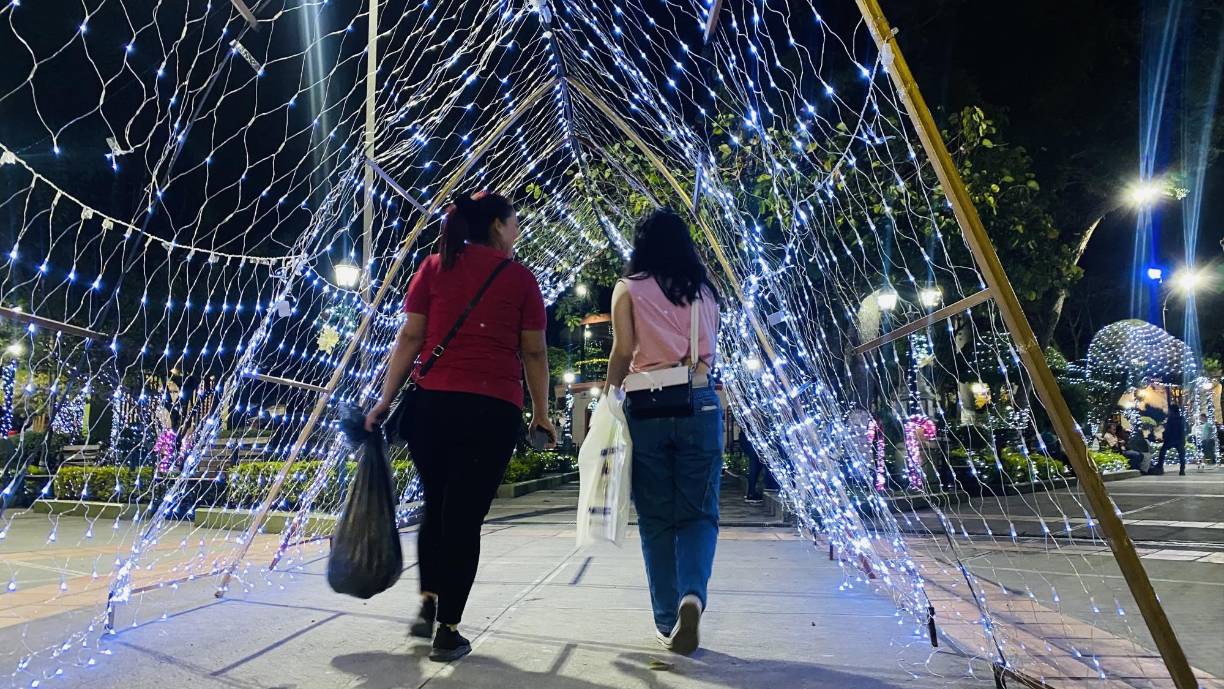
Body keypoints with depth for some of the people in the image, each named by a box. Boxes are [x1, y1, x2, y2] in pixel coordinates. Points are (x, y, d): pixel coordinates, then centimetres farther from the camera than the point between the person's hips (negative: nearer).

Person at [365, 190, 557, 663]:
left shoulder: (435, 266, 10)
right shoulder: (520, 277, 5)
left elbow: (410, 339, 4)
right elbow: (534, 353, 5)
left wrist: (385, 400, 8)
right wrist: (542, 412, 13)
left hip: (433, 402, 2)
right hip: (495, 409, -2)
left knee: (436, 505, 21)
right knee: (465, 516, 4)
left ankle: (428, 605, 19)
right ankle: (448, 631, 10)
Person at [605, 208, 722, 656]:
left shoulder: (628, 289, 3)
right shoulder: (704, 291, 11)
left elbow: (623, 352, -4)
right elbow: (709, 353, 13)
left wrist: (609, 398, 5)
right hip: (699, 404, 2)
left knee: (656, 518, 9)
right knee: (699, 512, 8)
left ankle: (667, 622, 13)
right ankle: (693, 594, -16)